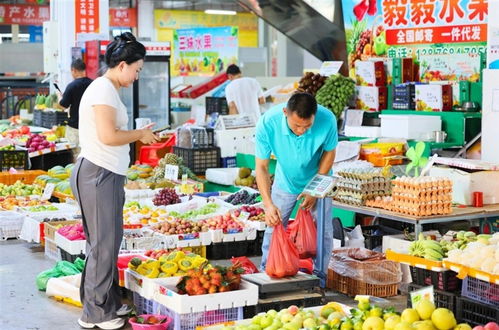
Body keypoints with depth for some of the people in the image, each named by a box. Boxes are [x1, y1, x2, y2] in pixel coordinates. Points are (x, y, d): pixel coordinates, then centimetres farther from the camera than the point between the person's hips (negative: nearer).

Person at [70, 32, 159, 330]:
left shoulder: (108, 90, 16)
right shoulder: (103, 90, -15)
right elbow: (108, 136, -23)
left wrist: (140, 135, 7)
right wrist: (140, 134, -10)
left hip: (108, 175, 10)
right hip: (98, 174, -10)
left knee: (111, 240, 16)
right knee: (103, 243, -4)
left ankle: (110, 303, 26)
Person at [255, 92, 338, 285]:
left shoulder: (327, 120, -34)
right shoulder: (268, 123, -34)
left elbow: (329, 153, -13)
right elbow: (261, 167, -26)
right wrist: (268, 204, -35)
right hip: (285, 182, 0)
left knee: (323, 231, 2)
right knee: (273, 227, 7)